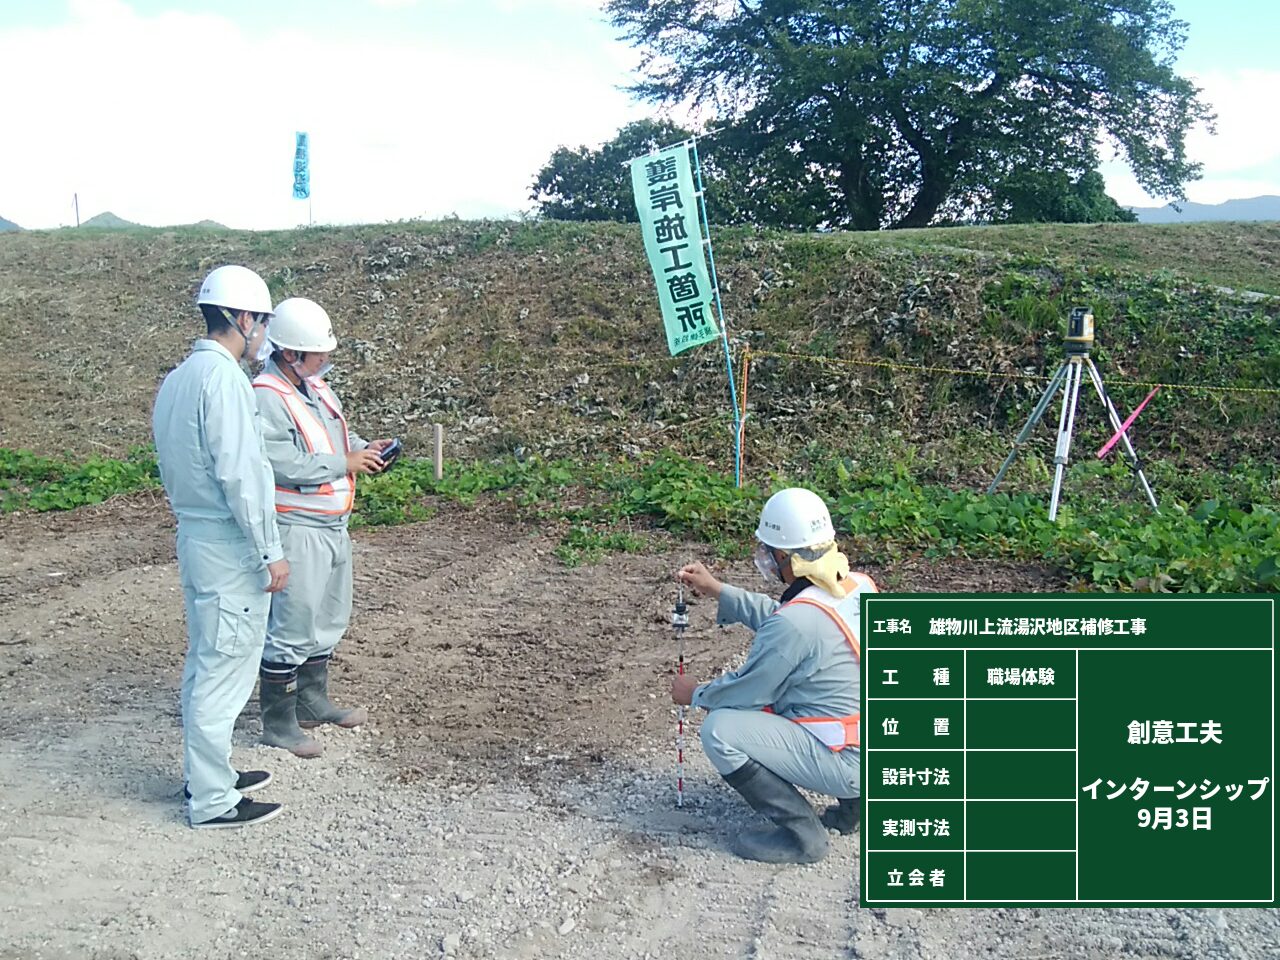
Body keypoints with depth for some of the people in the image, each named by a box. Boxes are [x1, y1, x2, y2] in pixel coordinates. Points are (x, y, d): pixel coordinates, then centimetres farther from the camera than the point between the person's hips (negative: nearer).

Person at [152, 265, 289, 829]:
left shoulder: (176, 379, 11)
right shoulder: (223, 377, -18)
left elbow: (172, 466, 15)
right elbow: (239, 473, -22)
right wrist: (270, 553, -17)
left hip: (194, 537, 10)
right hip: (229, 548, -10)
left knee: (204, 665, 18)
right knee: (224, 672, 0)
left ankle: (207, 775, 32)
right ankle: (212, 800, 10)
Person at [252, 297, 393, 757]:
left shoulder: (315, 386, 10)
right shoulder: (265, 398, -20)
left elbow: (338, 431, 23)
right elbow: (286, 466, -26)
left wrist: (364, 447, 3)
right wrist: (345, 463, -19)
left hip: (332, 525, 10)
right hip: (296, 529, -10)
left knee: (328, 618, 20)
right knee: (292, 625, -3)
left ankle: (313, 702, 35)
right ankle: (278, 723, 10)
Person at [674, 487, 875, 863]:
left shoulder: (795, 622, -25)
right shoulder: (860, 586, 1)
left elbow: (746, 691, -11)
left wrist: (697, 695, 8)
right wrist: (718, 590, 15)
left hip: (846, 761, -9)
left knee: (720, 730, -12)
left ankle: (801, 833, -2)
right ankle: (853, 799, 20)